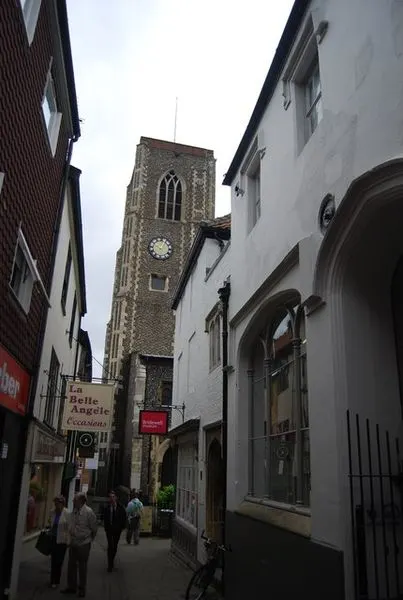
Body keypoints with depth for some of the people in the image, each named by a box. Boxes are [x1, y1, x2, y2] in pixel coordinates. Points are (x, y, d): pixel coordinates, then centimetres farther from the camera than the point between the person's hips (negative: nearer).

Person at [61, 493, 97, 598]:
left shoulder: (88, 512, -20)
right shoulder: (74, 511, -2)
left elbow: (94, 528, -10)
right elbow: (72, 526, 11)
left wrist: (89, 539, 3)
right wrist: (71, 537, 11)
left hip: (83, 544, -5)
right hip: (73, 542, 5)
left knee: (82, 567, 9)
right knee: (71, 565, 14)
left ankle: (82, 589, 26)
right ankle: (71, 587, 31)